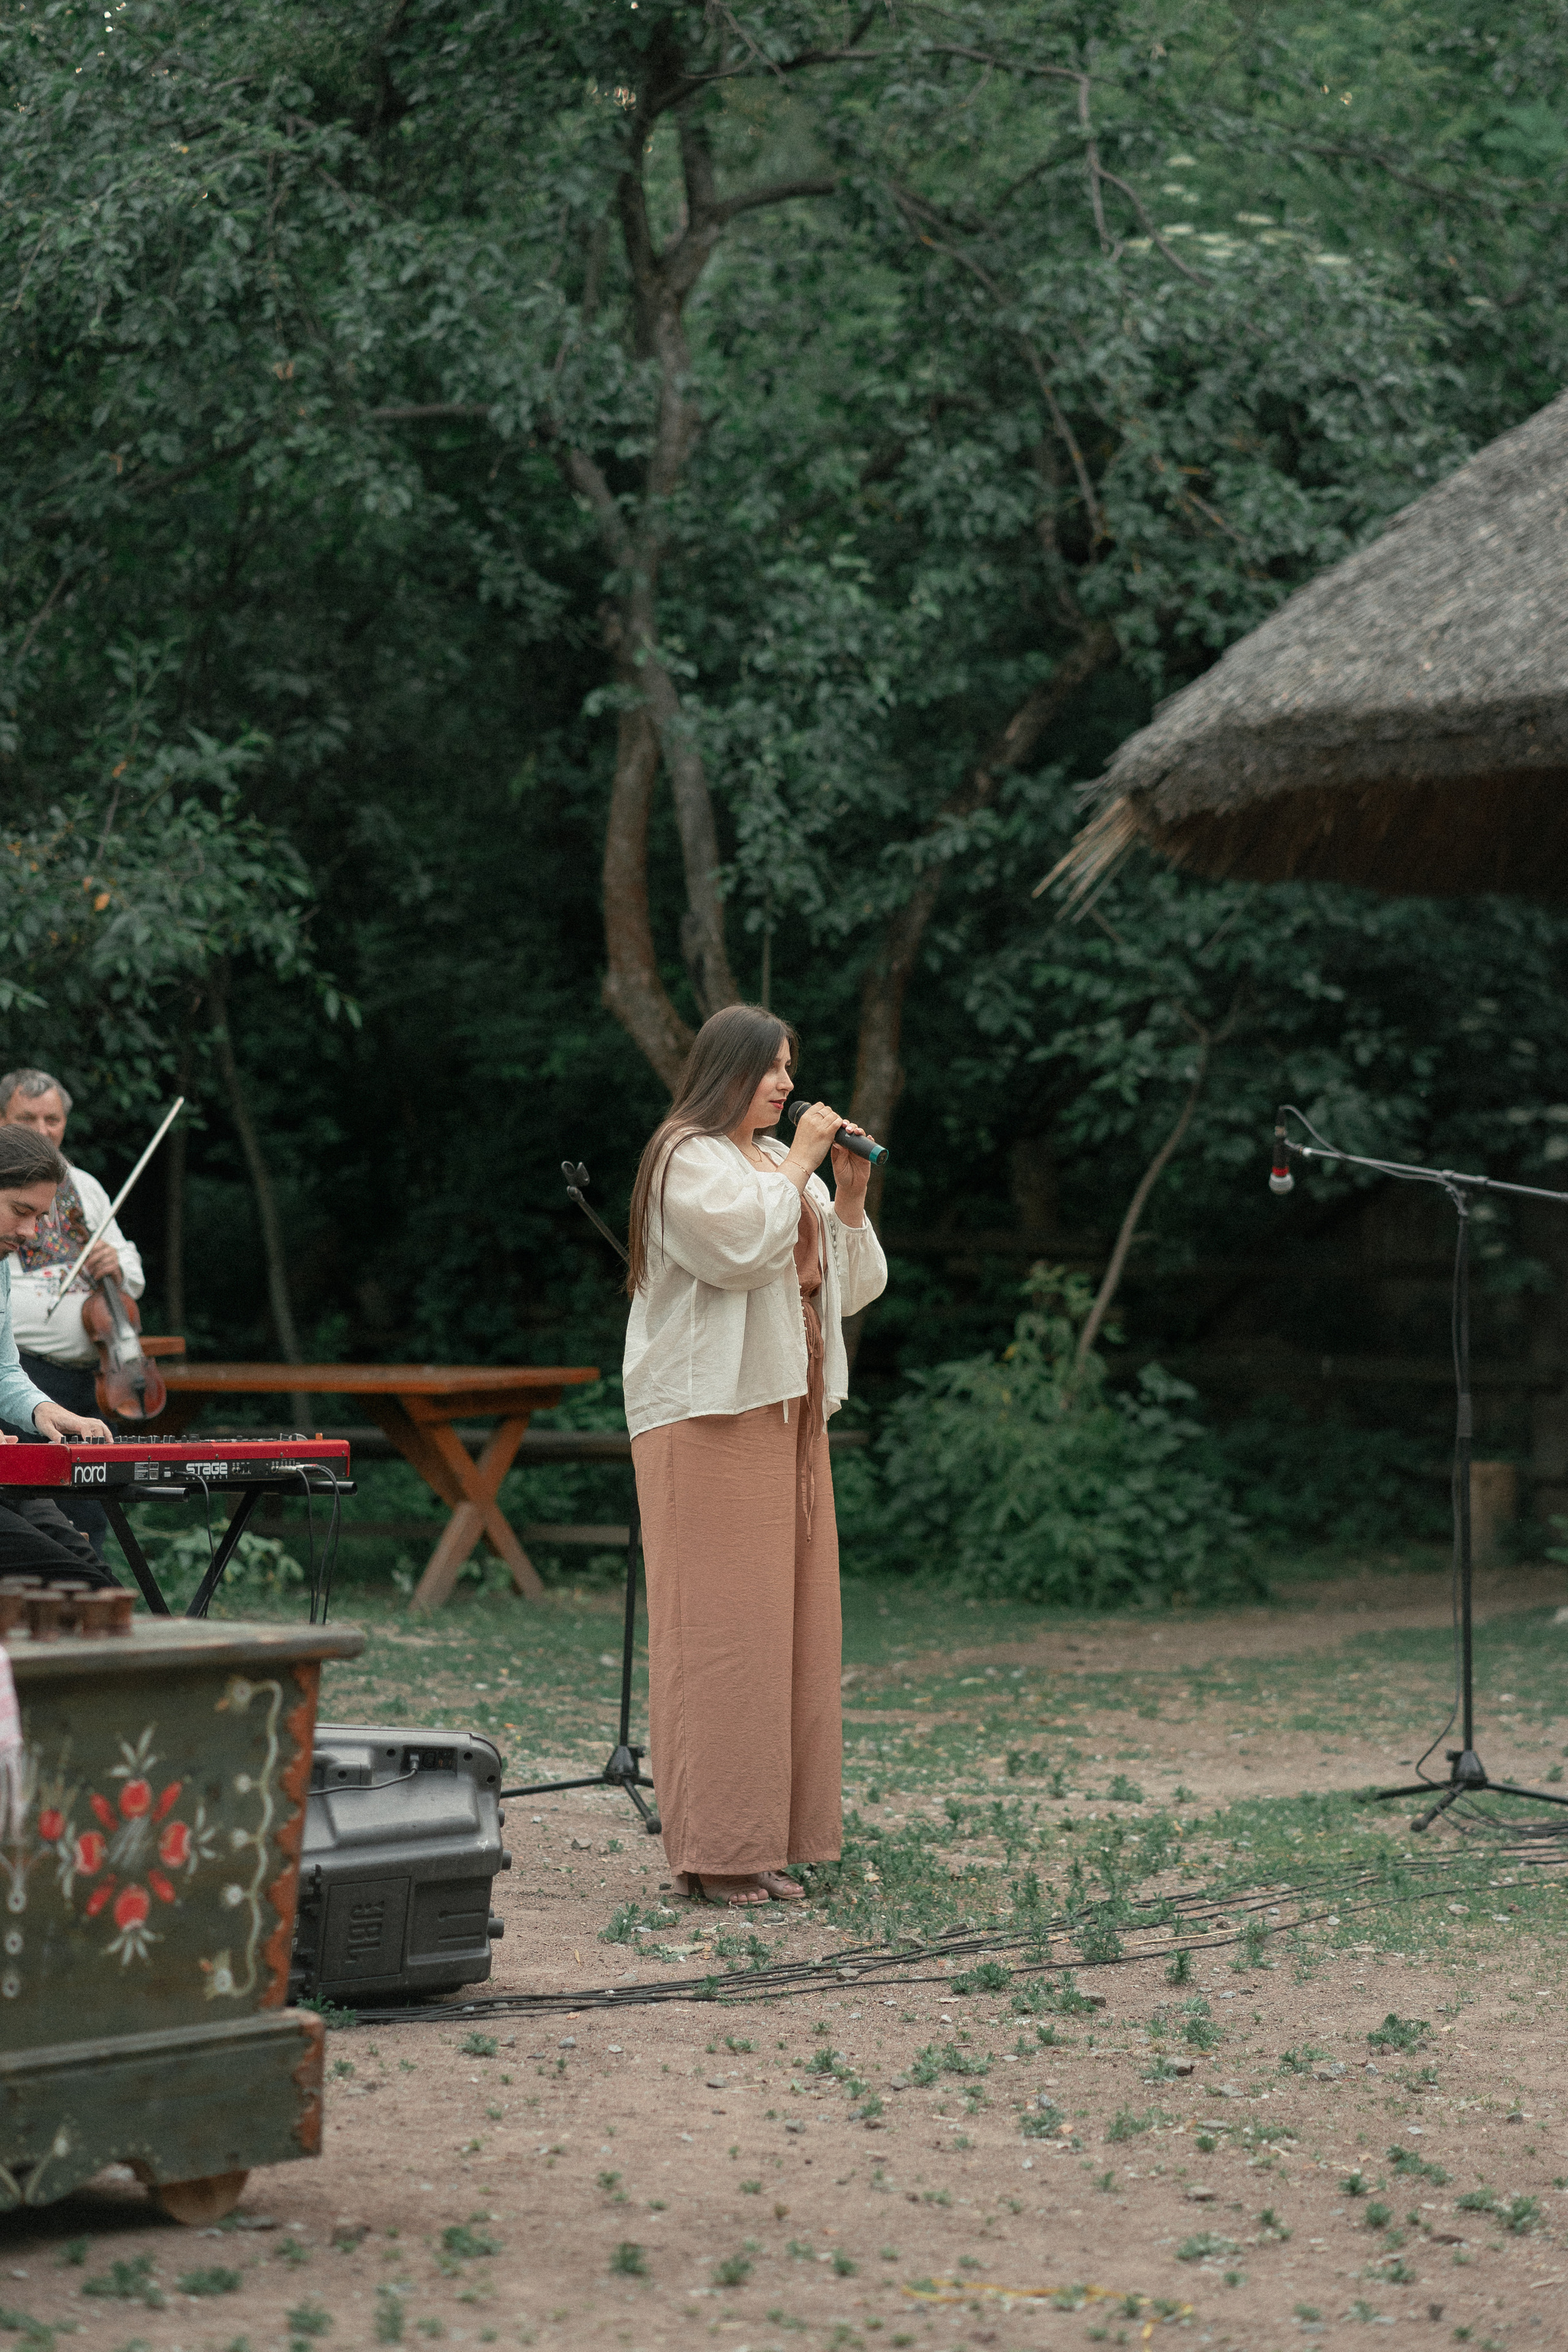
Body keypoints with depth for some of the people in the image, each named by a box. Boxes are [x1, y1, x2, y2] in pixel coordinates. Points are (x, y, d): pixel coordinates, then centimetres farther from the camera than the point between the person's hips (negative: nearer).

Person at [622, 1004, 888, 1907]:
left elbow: (854, 1288, 18)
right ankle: (714, 1850, -10)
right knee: (720, 1625, -11)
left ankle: (766, 1844, 8)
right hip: (709, 1419, -8)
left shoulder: (783, 1162, 21)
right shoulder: (688, 1158, -4)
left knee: (791, 1623, 5)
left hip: (789, 1415, 8)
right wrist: (797, 1169, -10)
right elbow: (741, 1245, -21)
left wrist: (850, 1194, 5)